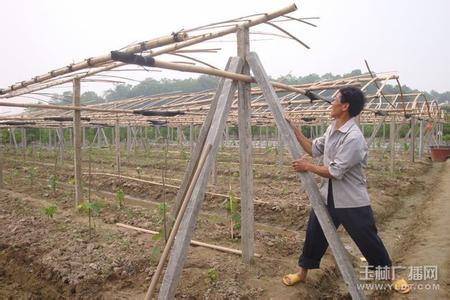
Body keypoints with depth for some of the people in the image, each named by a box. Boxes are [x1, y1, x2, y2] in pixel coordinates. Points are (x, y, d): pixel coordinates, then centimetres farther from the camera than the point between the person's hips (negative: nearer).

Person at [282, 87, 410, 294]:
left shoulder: (353, 138, -25)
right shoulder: (332, 129, 4)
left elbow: (335, 172, -25)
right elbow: (314, 149, 12)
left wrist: (307, 167, -14)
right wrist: (293, 129, 7)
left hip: (352, 201, -7)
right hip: (328, 197, 8)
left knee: (369, 242, 10)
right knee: (314, 234, 15)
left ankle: (391, 276, 35)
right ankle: (302, 272, 32)